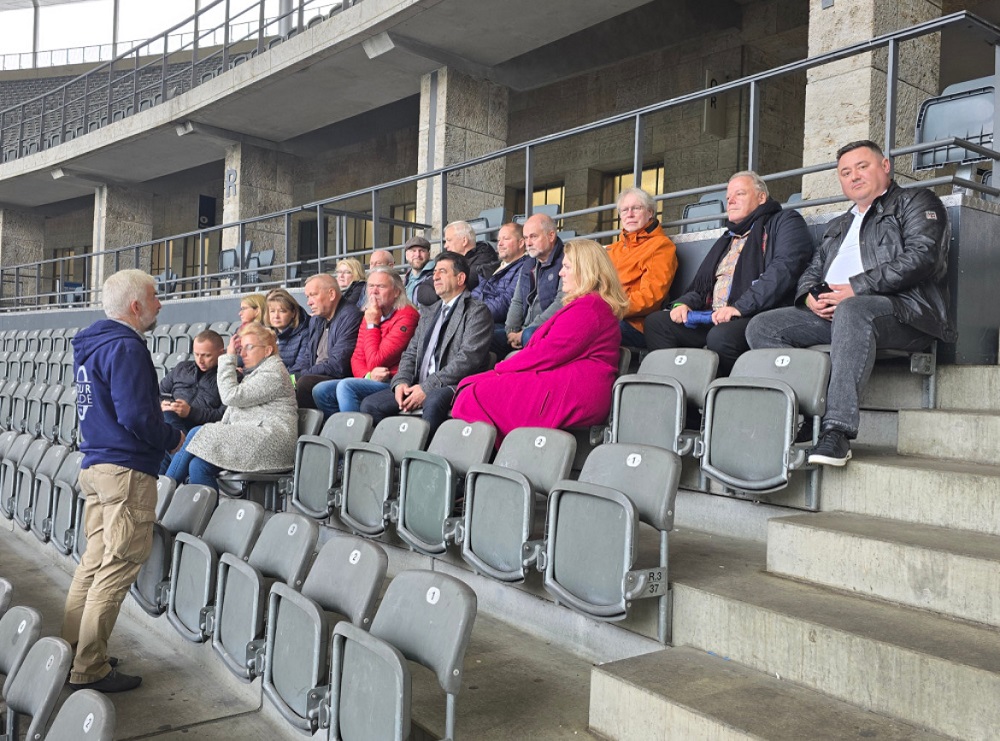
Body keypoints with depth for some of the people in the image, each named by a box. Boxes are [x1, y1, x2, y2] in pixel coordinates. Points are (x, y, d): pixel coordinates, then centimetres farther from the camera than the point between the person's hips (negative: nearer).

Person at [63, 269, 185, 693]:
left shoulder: (92, 345, 16)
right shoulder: (126, 348, -16)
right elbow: (135, 416, -22)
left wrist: (160, 411, 18)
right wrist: (173, 438, -7)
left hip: (95, 465, 10)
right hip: (126, 470, -10)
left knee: (95, 560, 17)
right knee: (118, 568, -4)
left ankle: (71, 652, 26)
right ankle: (89, 671, 2)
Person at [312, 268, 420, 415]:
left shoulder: (406, 316, -12)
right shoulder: (370, 315, 14)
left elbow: (375, 362, -15)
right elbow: (357, 358, 10)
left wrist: (372, 325, -7)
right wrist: (368, 375, -11)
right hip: (370, 382, 8)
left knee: (346, 386, -27)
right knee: (321, 391, -6)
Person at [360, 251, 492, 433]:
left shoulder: (477, 312, 0)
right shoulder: (428, 312, 25)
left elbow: (468, 358, -12)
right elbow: (411, 353, 21)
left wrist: (427, 387, -17)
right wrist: (401, 382, -2)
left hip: (453, 386, -7)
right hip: (419, 387, 7)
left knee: (434, 400, -39)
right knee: (370, 404, -10)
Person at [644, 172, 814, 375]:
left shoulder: (785, 221, 8)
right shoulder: (727, 240, 32)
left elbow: (784, 269, -12)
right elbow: (701, 285, 29)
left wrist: (741, 306, -22)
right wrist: (684, 303, 4)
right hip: (712, 318, 8)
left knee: (721, 335, -38)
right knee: (656, 321, -8)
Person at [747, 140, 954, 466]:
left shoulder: (915, 201, 12)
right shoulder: (838, 226, 34)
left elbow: (922, 256, -6)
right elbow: (812, 271, 26)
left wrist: (857, 288, -15)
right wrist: (810, 296, -1)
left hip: (903, 310, -7)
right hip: (831, 313, 7)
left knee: (852, 310, -41)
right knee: (761, 326, -13)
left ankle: (837, 431, -45)